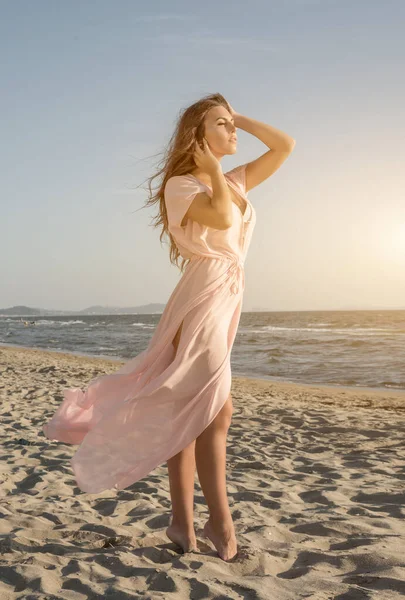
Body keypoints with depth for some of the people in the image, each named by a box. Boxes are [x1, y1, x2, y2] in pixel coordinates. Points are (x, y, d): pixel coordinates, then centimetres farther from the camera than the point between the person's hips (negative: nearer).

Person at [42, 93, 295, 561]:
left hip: (228, 297, 8)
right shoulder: (181, 185, -4)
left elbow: (285, 145, 16)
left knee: (189, 411, 8)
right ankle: (220, 520, 1)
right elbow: (222, 217, -22)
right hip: (203, 296, -8)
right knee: (215, 410, -11)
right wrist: (211, 167, -7)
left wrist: (240, 118, 13)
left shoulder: (236, 181, 17)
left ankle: (183, 521, 14)